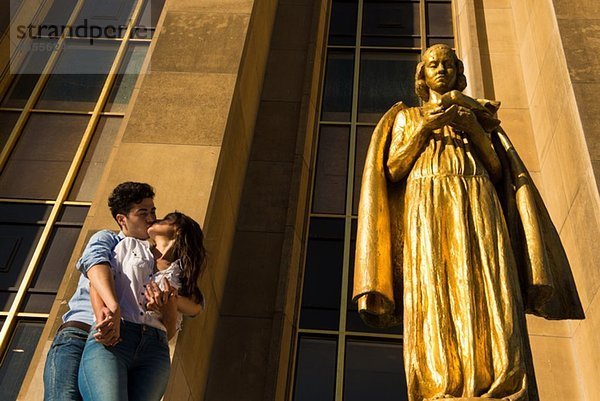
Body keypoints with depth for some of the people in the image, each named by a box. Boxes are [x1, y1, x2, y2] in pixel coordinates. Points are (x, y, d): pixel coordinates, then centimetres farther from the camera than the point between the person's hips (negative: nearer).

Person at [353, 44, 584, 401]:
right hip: (427, 210, -1)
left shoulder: (477, 114, 27)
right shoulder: (406, 116, 25)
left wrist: (473, 129, 0)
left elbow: (499, 170, 15)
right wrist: (425, 127, -1)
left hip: (477, 209, 1)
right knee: (437, 305, -20)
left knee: (488, 303, -19)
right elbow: (393, 170, 10)